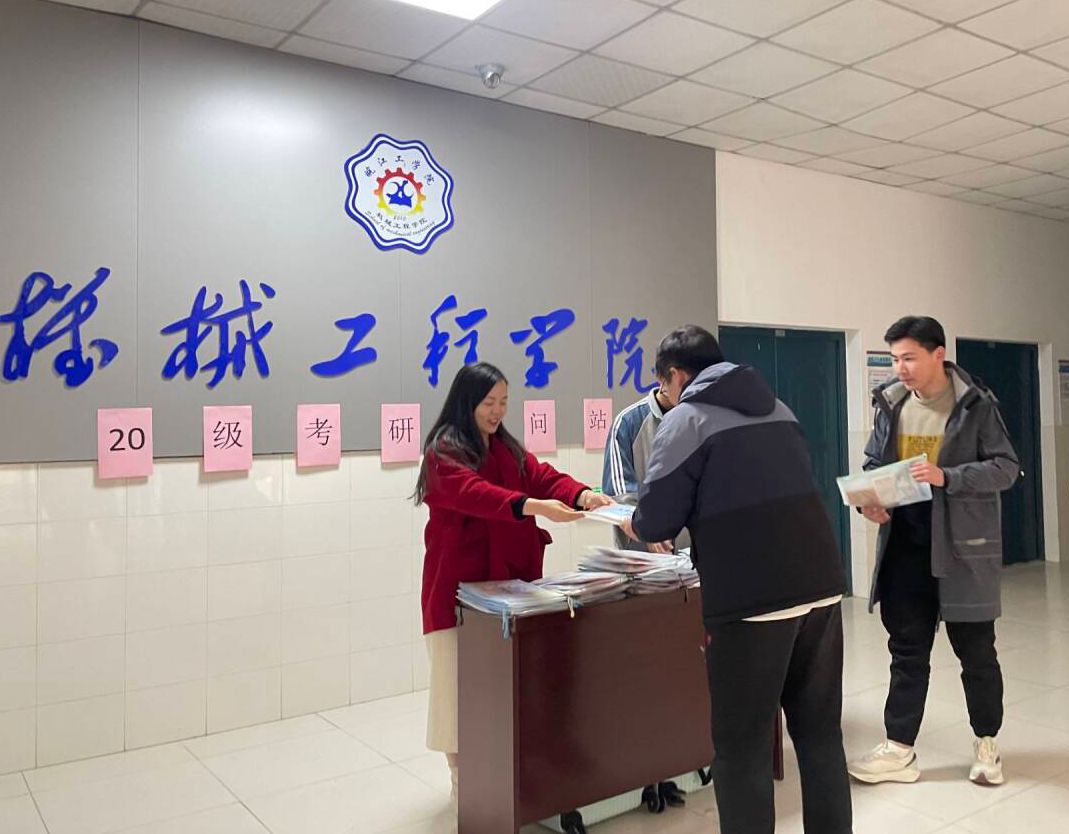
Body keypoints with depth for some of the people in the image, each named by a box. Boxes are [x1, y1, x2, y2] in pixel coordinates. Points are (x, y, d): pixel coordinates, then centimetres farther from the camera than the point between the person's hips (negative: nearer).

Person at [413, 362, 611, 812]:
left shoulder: (510, 449, 12)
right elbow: (474, 493, -29)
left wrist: (583, 495, -23)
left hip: (509, 577, 6)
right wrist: (534, 506, -43)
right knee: (465, 678, 1)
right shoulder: (444, 451, -12)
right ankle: (464, 775, 16)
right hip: (459, 582, -6)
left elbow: (544, 477, -2)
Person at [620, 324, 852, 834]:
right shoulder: (776, 409, 18)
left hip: (751, 599, -7)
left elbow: (655, 522, -5)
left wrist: (635, 526, 18)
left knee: (742, 748, 5)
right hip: (821, 586, 7)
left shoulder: (685, 420, -2)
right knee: (820, 734, 17)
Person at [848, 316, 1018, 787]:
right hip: (904, 545, 4)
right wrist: (869, 500, -8)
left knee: (975, 650, 10)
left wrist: (947, 477, -24)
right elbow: (873, 463, 12)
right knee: (907, 650, 10)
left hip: (962, 545, -3)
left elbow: (1006, 467, -9)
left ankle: (987, 745, 30)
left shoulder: (976, 404, -8)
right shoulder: (890, 403, 4)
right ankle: (899, 750, 18)